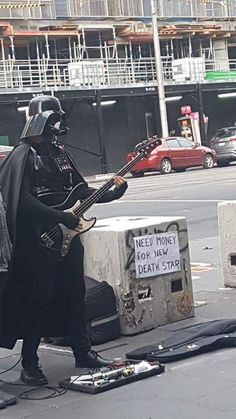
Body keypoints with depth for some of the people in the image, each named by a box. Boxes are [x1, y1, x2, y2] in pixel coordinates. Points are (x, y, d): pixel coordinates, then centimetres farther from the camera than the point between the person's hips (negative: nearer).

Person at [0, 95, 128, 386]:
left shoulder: (59, 152, 14)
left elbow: (79, 189, 18)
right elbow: (23, 201, -19)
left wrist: (111, 193, 4)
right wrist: (60, 217, -23)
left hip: (67, 235, 8)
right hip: (39, 240, -8)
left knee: (75, 294, 13)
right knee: (39, 299, -2)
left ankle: (83, 352, 25)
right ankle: (29, 364, 8)